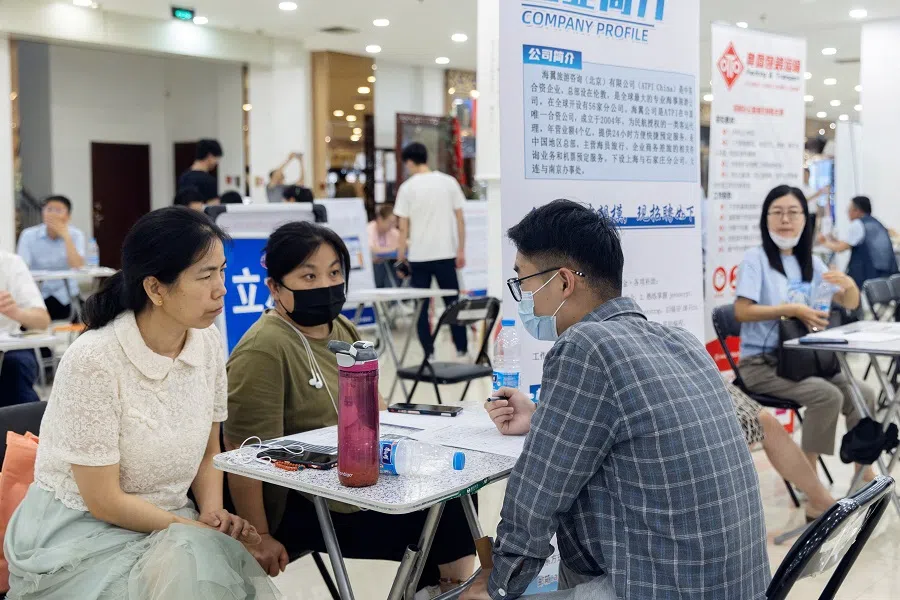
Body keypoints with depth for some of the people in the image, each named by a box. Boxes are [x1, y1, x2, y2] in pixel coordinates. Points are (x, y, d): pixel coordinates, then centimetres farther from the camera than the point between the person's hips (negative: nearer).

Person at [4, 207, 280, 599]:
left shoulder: (207, 343, -3)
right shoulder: (94, 360, -21)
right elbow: (104, 501, -16)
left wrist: (212, 511, -7)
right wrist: (199, 529, -13)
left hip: (164, 524, 5)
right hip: (80, 533, -5)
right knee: (192, 564, -30)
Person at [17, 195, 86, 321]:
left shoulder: (75, 235, -2)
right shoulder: (29, 235, -3)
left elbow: (78, 266, -16)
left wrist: (65, 236, -18)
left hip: (65, 295, 0)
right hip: (37, 293, 1)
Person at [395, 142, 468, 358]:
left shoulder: (407, 188, -4)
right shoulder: (449, 182, 2)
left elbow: (403, 226, -4)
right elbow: (460, 220, 2)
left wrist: (401, 255, 5)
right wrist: (461, 251, 7)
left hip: (419, 255, -2)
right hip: (446, 253, 2)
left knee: (421, 306, 7)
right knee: (453, 303, 9)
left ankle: (429, 352, 5)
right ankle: (462, 349, 9)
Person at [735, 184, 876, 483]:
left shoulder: (810, 262, 10)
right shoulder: (756, 258, -8)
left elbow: (850, 304, 11)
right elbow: (742, 311, -17)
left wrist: (848, 284, -12)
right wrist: (791, 309, -25)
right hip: (762, 363, -6)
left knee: (863, 394, -10)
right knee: (828, 396, -25)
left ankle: (865, 473, 6)